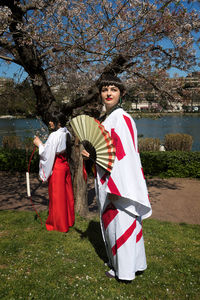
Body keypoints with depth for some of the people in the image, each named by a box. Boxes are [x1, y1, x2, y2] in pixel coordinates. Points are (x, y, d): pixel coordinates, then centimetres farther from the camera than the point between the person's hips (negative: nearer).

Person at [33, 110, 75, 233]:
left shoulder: (54, 136, -21)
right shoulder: (67, 133, 4)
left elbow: (47, 153, -17)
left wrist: (39, 144, -2)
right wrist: (43, 144, 13)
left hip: (56, 168, -8)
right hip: (65, 165, 8)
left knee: (57, 196, 7)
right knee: (67, 193, 18)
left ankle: (59, 224, 22)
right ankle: (69, 220, 33)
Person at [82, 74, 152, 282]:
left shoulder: (121, 119, -16)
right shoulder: (109, 119, 14)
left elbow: (123, 155, -22)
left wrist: (115, 188, -23)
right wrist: (91, 153, 7)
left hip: (120, 181, -10)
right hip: (110, 182, 10)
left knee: (121, 223, 3)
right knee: (114, 222, 19)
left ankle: (124, 272, 23)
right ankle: (134, 264, 36)